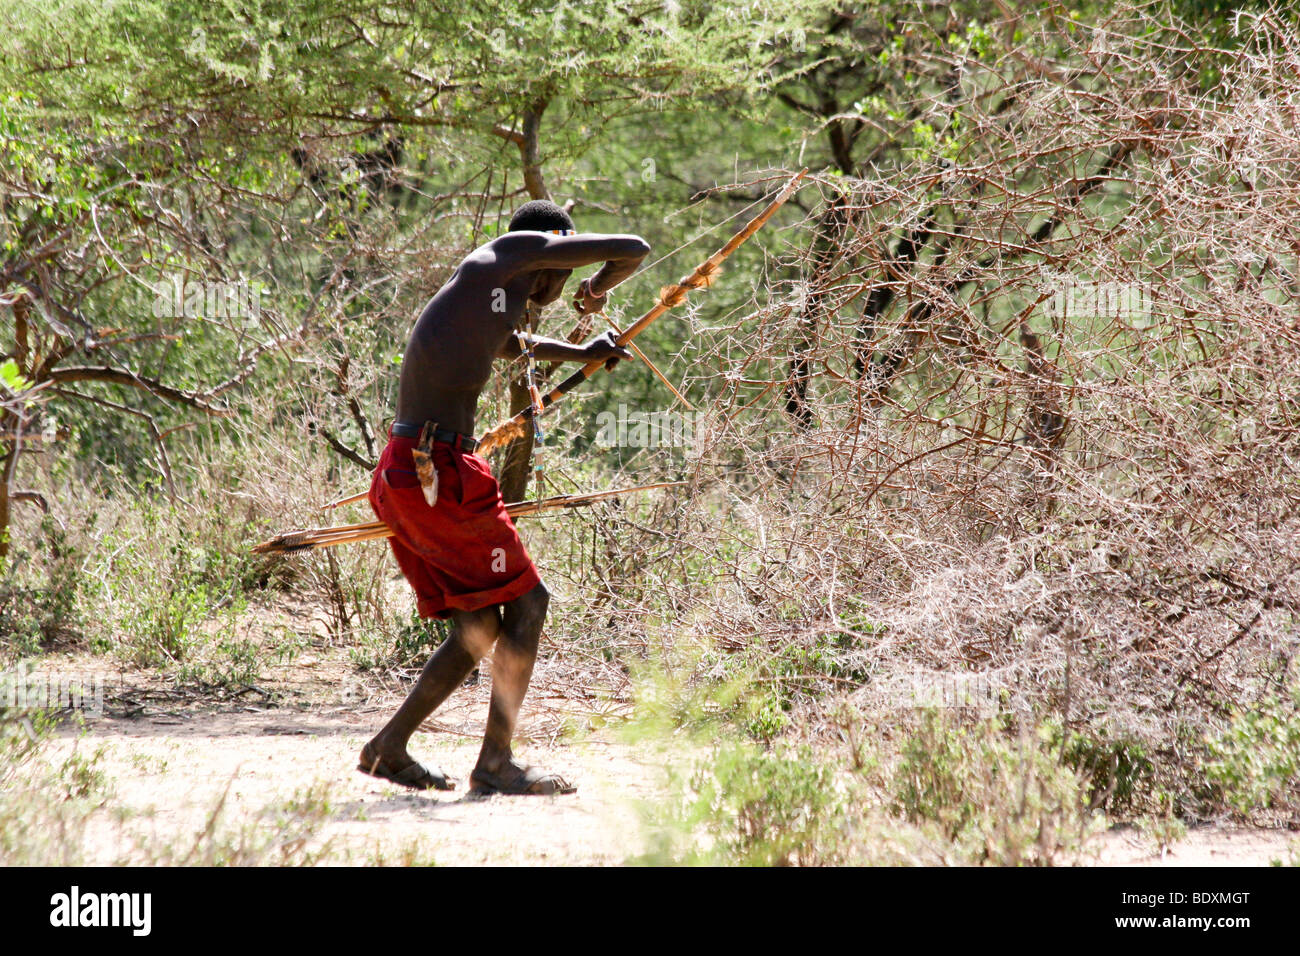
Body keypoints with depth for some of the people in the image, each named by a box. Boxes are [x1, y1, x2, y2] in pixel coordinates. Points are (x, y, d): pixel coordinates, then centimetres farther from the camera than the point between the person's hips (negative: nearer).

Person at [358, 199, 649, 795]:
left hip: (401, 477, 9)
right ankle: (496, 762, 1)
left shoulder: (493, 305, 24)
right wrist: (597, 292, 18)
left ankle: (389, 747, 14)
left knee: (480, 626, 14)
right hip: (439, 472, -9)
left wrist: (583, 354, 55)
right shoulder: (519, 250, -1)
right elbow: (633, 250, -2)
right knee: (525, 602, 0)